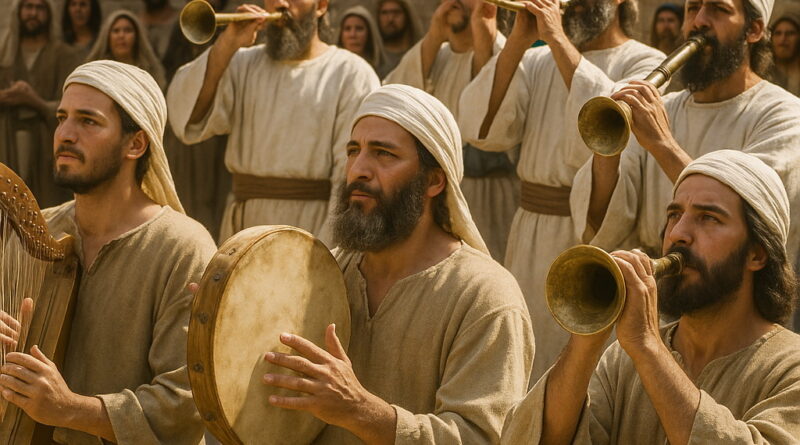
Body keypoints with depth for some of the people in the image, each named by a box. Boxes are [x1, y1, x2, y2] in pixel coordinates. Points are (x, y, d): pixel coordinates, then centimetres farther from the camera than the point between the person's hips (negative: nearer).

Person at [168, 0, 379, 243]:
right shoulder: (244, 64, 9)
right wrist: (226, 46, -13)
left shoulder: (352, 74, -5)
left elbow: (353, 180, -11)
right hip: (242, 227, 4)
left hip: (313, 231, -4)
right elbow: (188, 123, -6)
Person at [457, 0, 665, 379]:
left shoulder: (647, 63, -3)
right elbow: (481, 130, -3)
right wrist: (518, 42, -9)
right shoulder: (535, 62, 11)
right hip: (532, 235, 5)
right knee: (529, 373, 14)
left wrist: (559, 40, -18)